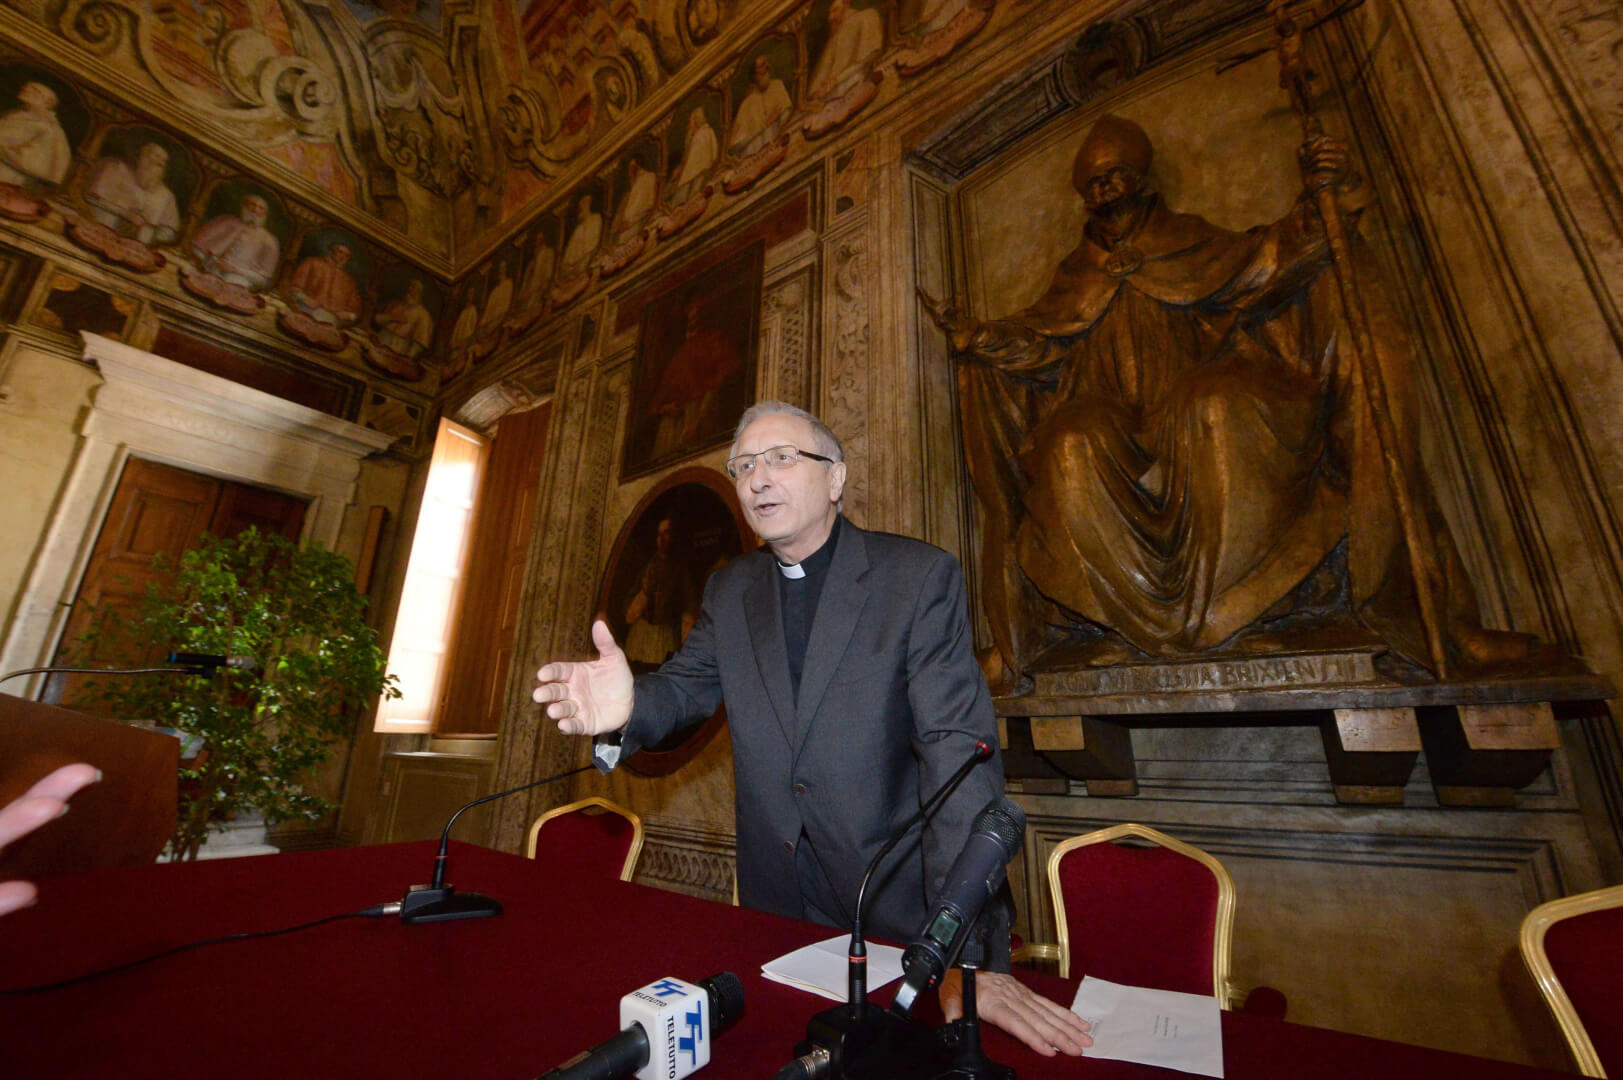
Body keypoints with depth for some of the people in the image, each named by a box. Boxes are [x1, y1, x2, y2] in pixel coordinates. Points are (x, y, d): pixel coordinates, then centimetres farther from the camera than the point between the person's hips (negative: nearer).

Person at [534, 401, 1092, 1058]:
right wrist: (629, 709, -25)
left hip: (897, 904, -4)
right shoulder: (730, 590, 3)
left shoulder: (921, 577, -16)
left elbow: (959, 748, -22)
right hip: (774, 898, 5)